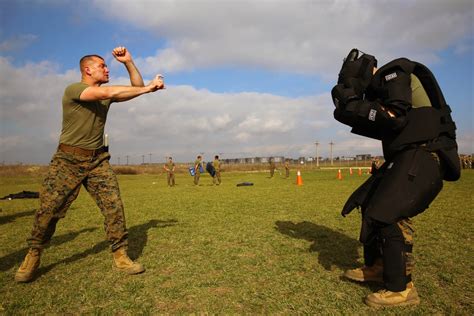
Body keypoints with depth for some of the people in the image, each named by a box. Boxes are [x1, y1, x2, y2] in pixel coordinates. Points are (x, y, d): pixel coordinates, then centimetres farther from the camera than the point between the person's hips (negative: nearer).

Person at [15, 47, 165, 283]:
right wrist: (148, 88, -23)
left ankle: (120, 256, 2)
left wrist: (128, 62, -2)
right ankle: (33, 257, 23)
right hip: (68, 159, -4)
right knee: (49, 209, 1)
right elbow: (107, 92, -25)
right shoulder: (72, 90, -10)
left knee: (114, 206, -7)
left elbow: (137, 87, 11)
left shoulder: (106, 94, 10)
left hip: (98, 160, 4)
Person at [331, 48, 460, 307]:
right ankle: (376, 266, 22)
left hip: (423, 155, -10)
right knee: (370, 204, 11)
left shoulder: (394, 74, -5)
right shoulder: (380, 88, 21)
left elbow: (397, 117, -20)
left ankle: (402, 289, -4)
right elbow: (384, 129, 19)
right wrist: (354, 114, 8)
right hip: (407, 156, 10)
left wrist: (354, 107, -13)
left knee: (389, 213, -15)